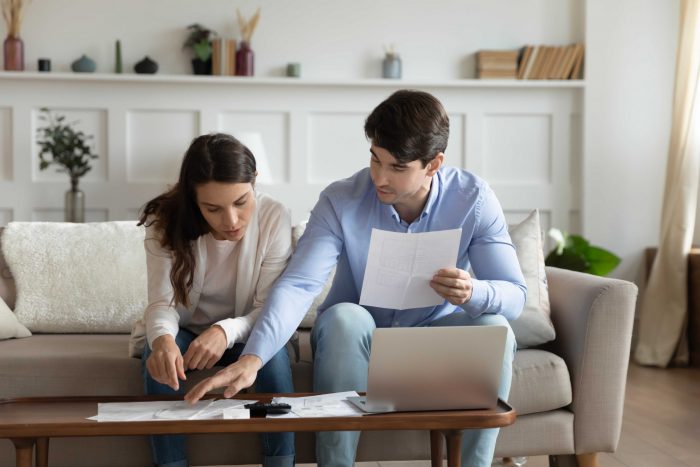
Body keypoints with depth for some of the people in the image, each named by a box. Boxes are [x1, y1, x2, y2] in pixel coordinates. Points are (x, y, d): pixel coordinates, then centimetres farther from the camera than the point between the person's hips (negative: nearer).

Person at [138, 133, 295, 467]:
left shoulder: (274, 218, -22)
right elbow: (162, 303, -23)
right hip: (185, 332, 1)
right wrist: (163, 338, -47)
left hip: (245, 332, 0)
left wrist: (226, 332, -42)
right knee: (158, 356, -31)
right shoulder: (166, 223, -20)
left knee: (273, 352, -32)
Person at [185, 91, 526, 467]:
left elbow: (515, 294, -17)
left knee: (494, 328, -28)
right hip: (356, 338, -1)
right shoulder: (340, 201, -20)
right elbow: (297, 286, -30)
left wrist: (473, 294, -42)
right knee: (344, 316, -34)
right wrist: (252, 359, -46)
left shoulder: (473, 199, -16)